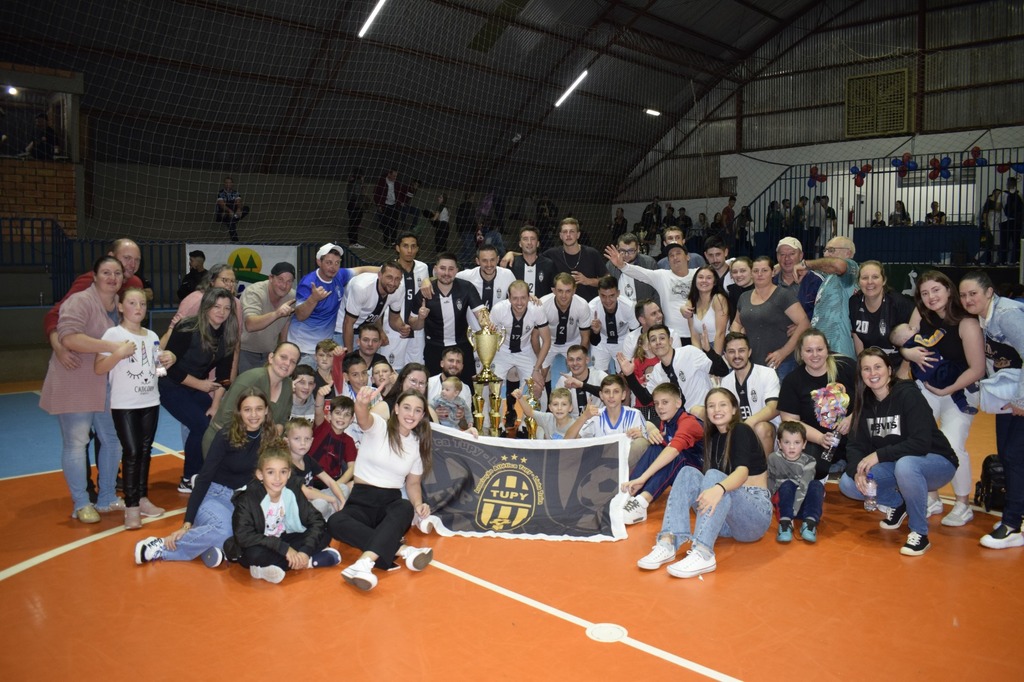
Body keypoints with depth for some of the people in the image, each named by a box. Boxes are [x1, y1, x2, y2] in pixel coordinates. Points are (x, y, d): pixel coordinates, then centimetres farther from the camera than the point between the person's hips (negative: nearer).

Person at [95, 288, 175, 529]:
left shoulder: (152, 336, 8)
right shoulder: (113, 334, -8)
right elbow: (98, 368, -12)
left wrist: (168, 360, -2)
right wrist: (119, 353, -25)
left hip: (150, 402, 5)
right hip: (124, 404, -5)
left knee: (145, 450, 11)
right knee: (131, 452, -8)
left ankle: (142, 498, 21)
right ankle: (131, 507, -1)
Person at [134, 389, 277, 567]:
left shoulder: (269, 437, -5)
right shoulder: (226, 436, -15)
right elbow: (204, 478, -15)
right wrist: (187, 523, -20)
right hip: (214, 495, -3)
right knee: (223, 529, -37)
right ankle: (161, 545, -18)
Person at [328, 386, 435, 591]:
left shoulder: (419, 444, 11)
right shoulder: (378, 427, -2)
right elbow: (363, 417, -27)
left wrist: (418, 504, -4)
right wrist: (362, 402, -52)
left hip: (392, 503, 3)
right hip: (362, 500, -2)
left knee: (406, 508, -35)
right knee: (335, 522, -36)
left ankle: (364, 563, -51)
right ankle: (403, 550, -45)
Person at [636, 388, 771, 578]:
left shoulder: (742, 431, -8)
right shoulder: (713, 437, 12)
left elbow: (743, 471, -28)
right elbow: (711, 482, 8)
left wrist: (719, 488, -46)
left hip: (757, 510, -6)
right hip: (725, 521, 6)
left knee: (715, 476, -31)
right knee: (688, 473, -15)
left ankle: (703, 553, -47)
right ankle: (668, 542, -31)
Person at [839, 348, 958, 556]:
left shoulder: (908, 395, -20)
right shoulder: (865, 402, -1)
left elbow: (921, 443, -28)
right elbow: (855, 445, -4)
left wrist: (879, 455, -31)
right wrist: (857, 470, -24)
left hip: (936, 462, -6)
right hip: (893, 465, 6)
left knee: (904, 464, -39)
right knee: (848, 483, -15)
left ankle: (920, 533, -19)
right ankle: (896, 504, 14)